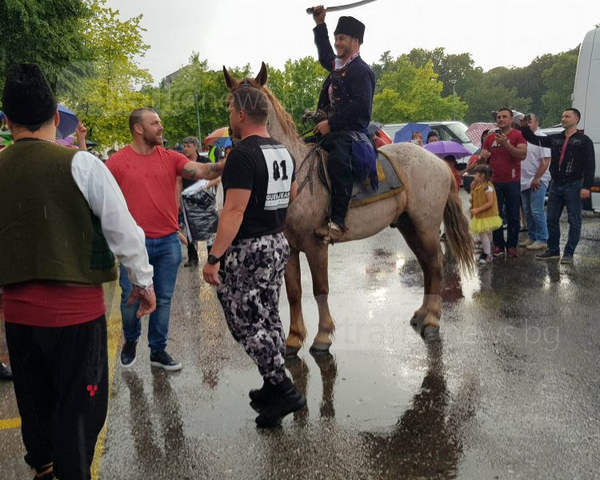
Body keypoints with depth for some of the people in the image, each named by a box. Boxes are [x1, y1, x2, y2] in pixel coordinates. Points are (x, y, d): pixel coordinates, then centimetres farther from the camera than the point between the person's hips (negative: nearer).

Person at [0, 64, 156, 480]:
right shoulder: (80, 164, -13)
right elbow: (122, 228, -11)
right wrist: (143, 281, 2)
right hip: (76, 306, -5)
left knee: (34, 401, 23)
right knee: (79, 405, 8)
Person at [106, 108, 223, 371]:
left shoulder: (170, 158, 4)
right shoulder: (117, 162, -3)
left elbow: (202, 171, -9)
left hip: (168, 241, 3)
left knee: (163, 299, 9)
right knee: (131, 298, 5)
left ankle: (158, 350, 24)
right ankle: (130, 341, 33)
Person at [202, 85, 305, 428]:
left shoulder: (243, 155, -18)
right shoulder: (284, 151, 9)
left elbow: (234, 211, -23)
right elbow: (292, 197, 21)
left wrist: (214, 256, -21)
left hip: (248, 249, -9)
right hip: (279, 244, 9)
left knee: (246, 322, -1)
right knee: (268, 317, 17)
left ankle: (284, 390, -1)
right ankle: (274, 387, 26)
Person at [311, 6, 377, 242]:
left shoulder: (360, 70, -8)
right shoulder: (337, 65, 20)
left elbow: (360, 106, -21)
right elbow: (325, 56, 44)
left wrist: (331, 123, -23)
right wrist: (320, 25, 37)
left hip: (352, 132, -11)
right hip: (332, 130, 11)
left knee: (337, 160, -39)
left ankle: (337, 222, -44)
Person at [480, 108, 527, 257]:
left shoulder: (518, 136, -3)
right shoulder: (490, 137, 10)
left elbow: (523, 155, -16)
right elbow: (483, 157, 19)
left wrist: (506, 144, -25)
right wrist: (483, 157, -5)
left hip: (512, 182, -3)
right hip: (494, 182, 3)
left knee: (513, 216, 2)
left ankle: (512, 246, 9)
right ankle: (498, 245, 12)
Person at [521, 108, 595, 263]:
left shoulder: (583, 140, -4)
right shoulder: (555, 139, 11)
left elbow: (590, 165, -9)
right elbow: (535, 139, 14)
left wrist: (587, 186, -17)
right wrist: (525, 127, -3)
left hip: (573, 186, -5)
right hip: (556, 185, 6)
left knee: (574, 221, 1)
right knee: (552, 219, 9)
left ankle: (569, 253, 7)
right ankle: (553, 250, 20)